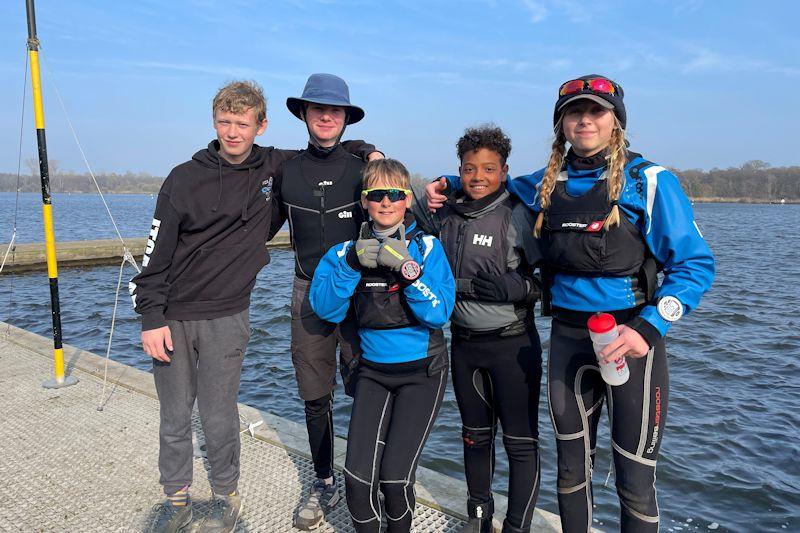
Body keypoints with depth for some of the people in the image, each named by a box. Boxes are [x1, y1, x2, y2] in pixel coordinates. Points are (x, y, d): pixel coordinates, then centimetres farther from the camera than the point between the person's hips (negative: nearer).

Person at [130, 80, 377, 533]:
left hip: (226, 318, -1)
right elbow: (156, 253, 0)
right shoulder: (185, 178, -2)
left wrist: (368, 151, 2)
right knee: (174, 417, 11)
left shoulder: (274, 168, 1)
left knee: (218, 417, 5)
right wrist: (151, 317, -5)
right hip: (172, 317, 1)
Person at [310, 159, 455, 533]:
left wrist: (406, 268, -26)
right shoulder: (351, 250, 3)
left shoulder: (425, 247, -5)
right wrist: (352, 264, -21)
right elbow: (325, 309, -8)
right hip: (373, 371, 3)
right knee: (357, 475, -6)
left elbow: (439, 313, -15)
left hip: (422, 371, -2)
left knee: (395, 474, -8)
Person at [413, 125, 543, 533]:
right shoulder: (447, 214, 4)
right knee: (475, 436, 19)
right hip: (464, 343, 5)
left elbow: (547, 281, -15)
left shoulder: (517, 215, -11)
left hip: (512, 344, -5)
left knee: (521, 442, 5)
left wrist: (512, 287, -27)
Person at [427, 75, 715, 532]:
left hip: (630, 338, -3)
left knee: (635, 481, 6)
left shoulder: (649, 180, -5)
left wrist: (649, 327, -19)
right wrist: (449, 184, 11)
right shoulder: (547, 184, 7)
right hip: (568, 339, 4)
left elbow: (695, 264, -8)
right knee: (572, 468, 16)